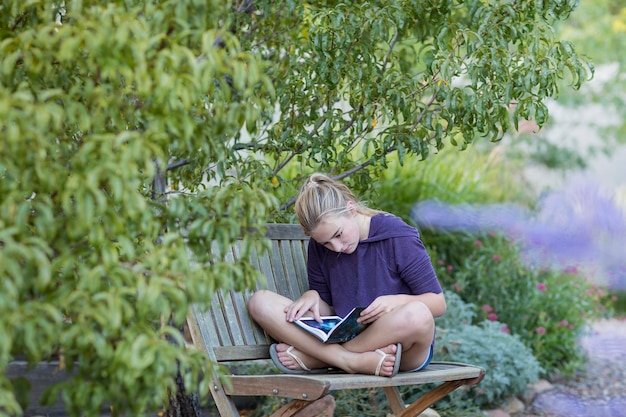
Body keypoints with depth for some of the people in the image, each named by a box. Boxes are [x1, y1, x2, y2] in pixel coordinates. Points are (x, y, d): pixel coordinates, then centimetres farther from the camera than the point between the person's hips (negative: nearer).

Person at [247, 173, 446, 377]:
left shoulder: (399, 237, -9)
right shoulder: (318, 248, 5)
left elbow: (438, 303, -6)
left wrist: (396, 301, -25)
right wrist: (312, 297, -9)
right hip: (343, 337, 4)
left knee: (417, 315, -41)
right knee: (260, 301, -12)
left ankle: (307, 357, -26)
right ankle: (350, 360, -31)